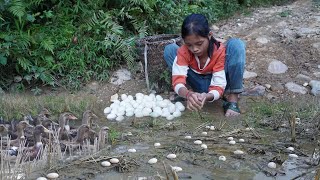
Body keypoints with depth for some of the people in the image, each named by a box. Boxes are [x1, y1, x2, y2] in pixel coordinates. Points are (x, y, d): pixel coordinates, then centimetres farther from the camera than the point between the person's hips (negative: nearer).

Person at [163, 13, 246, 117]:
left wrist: (207, 96, -51)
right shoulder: (183, 52, -22)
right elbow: (178, 80, -31)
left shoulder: (220, 51, -26)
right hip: (199, 86, 1)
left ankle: (232, 98, -23)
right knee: (170, 49, -18)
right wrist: (188, 94, -53)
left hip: (217, 82, -1)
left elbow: (218, 86, -28)